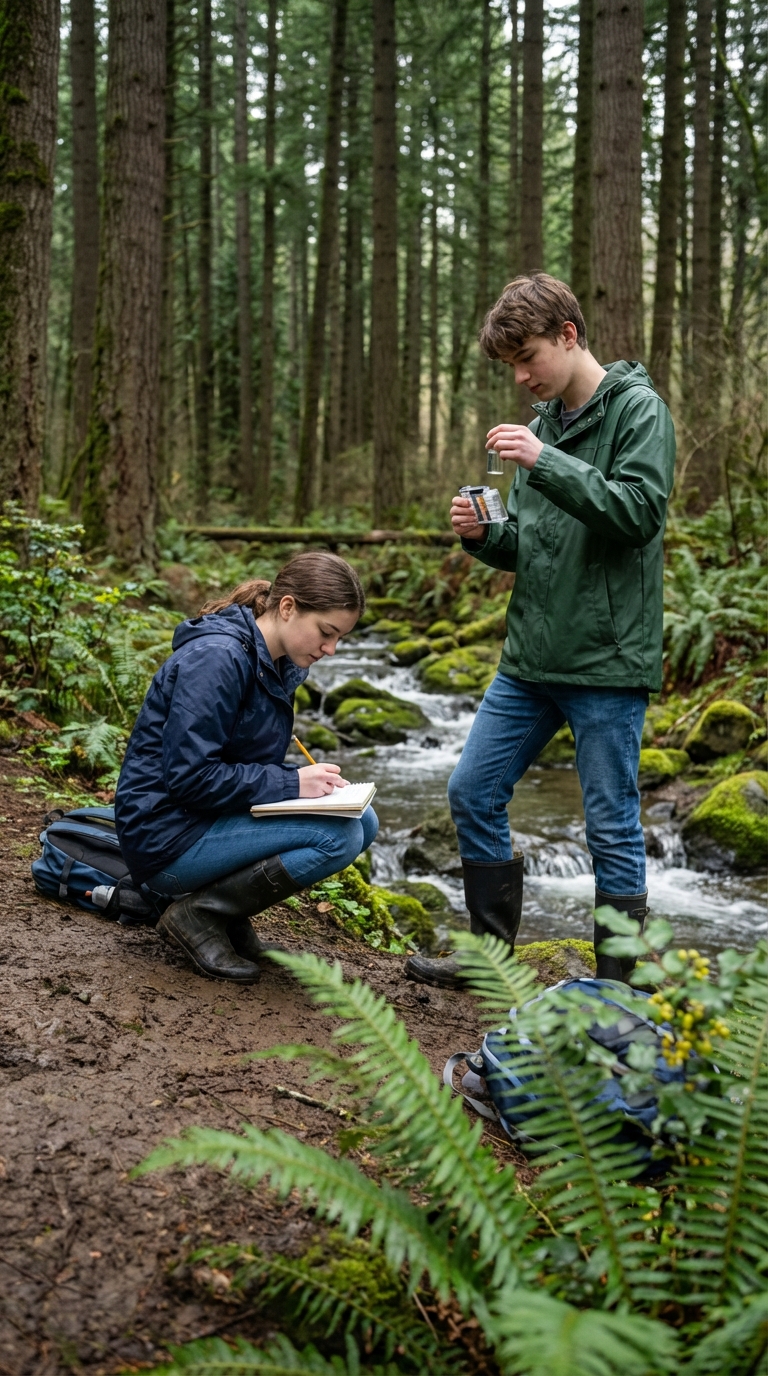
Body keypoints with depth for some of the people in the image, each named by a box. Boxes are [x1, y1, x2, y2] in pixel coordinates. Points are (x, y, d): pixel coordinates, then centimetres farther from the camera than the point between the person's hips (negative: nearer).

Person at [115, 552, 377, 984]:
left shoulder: (280, 665, 9)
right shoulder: (217, 657, -21)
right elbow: (188, 776, -24)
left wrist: (312, 780, -4)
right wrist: (290, 784, -19)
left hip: (215, 817, 10)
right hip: (168, 835, -9)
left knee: (363, 821, 1)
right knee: (339, 836, -21)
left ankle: (226, 905, 5)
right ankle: (198, 913, -8)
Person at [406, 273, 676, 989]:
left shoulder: (637, 409, -6)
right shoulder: (544, 421, 15)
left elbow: (640, 512, -20)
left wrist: (547, 462, -25)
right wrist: (483, 534, -3)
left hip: (606, 662, -7)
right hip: (530, 659, 8)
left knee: (612, 827, 1)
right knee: (473, 793, 10)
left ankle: (617, 989, 15)